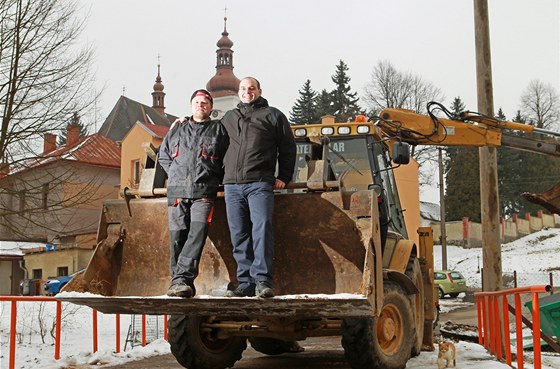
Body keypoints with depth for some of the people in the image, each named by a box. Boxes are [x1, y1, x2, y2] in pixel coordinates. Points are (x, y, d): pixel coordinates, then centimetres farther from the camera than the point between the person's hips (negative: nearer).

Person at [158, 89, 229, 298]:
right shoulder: (177, 129, 20)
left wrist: (216, 179, 5)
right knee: (177, 237, -3)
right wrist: (174, 175, 14)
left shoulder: (218, 129, 12)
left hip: (204, 192, -3)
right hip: (177, 192, 3)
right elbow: (163, 155, 27)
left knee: (197, 233, -19)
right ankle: (184, 284, 2)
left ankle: (180, 279, -25)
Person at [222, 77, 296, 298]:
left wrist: (284, 177, 4)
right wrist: (222, 176, 21)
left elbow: (288, 148, 12)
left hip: (260, 184, -4)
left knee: (262, 230, -16)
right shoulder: (228, 118, 23)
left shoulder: (272, 116, 12)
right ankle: (246, 283, 2)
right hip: (232, 185, 4)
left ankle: (262, 281, -18)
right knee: (239, 236, 0)